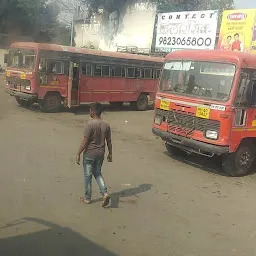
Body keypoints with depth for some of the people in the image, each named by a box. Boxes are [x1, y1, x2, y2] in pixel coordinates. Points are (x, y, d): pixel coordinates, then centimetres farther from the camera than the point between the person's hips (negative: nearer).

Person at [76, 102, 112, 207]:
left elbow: (85, 141, -18)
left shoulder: (90, 124, -18)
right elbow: (109, 141, 5)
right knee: (98, 173, 20)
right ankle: (105, 193, 5)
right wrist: (110, 154, 16)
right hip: (100, 154, 5)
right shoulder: (106, 125, -1)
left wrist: (78, 154, -10)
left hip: (89, 154, -5)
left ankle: (87, 198, 22)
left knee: (88, 175, 10)